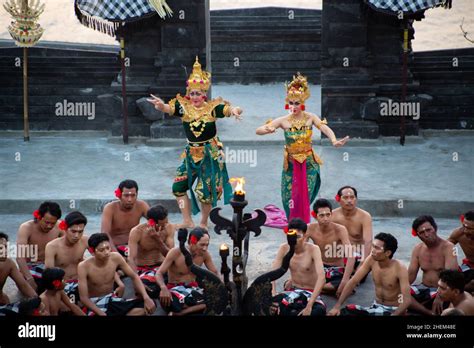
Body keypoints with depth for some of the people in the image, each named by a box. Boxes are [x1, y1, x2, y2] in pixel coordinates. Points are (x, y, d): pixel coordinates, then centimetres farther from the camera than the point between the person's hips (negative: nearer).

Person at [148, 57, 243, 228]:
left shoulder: (212, 107, -10)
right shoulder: (184, 107, -4)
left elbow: (235, 109, -18)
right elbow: (167, 108, -19)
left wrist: (234, 110, -43)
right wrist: (160, 104, -43)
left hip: (210, 153, -4)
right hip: (191, 153, 4)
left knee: (206, 190, -1)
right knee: (178, 186, 0)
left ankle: (204, 223, 18)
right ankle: (187, 221, 12)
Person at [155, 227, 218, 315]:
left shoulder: (204, 254, -4)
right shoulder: (176, 253, -17)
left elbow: (214, 273, 5)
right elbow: (159, 273, -16)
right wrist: (164, 288, -38)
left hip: (192, 288, 5)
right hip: (175, 288, -5)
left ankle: (178, 313, -24)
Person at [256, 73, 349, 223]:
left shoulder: (310, 118, -11)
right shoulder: (283, 121, -11)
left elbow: (325, 129, -27)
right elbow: (258, 130, -13)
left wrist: (334, 141, -49)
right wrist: (268, 129, -38)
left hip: (309, 164, 0)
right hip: (291, 164, 0)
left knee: (305, 197, 6)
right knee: (290, 198, 5)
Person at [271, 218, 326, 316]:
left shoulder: (313, 249, -18)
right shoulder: (284, 249, -7)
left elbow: (321, 277, -29)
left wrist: (309, 305, -38)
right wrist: (273, 297, -30)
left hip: (311, 293, -1)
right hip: (293, 291, 1)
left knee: (319, 310, -39)